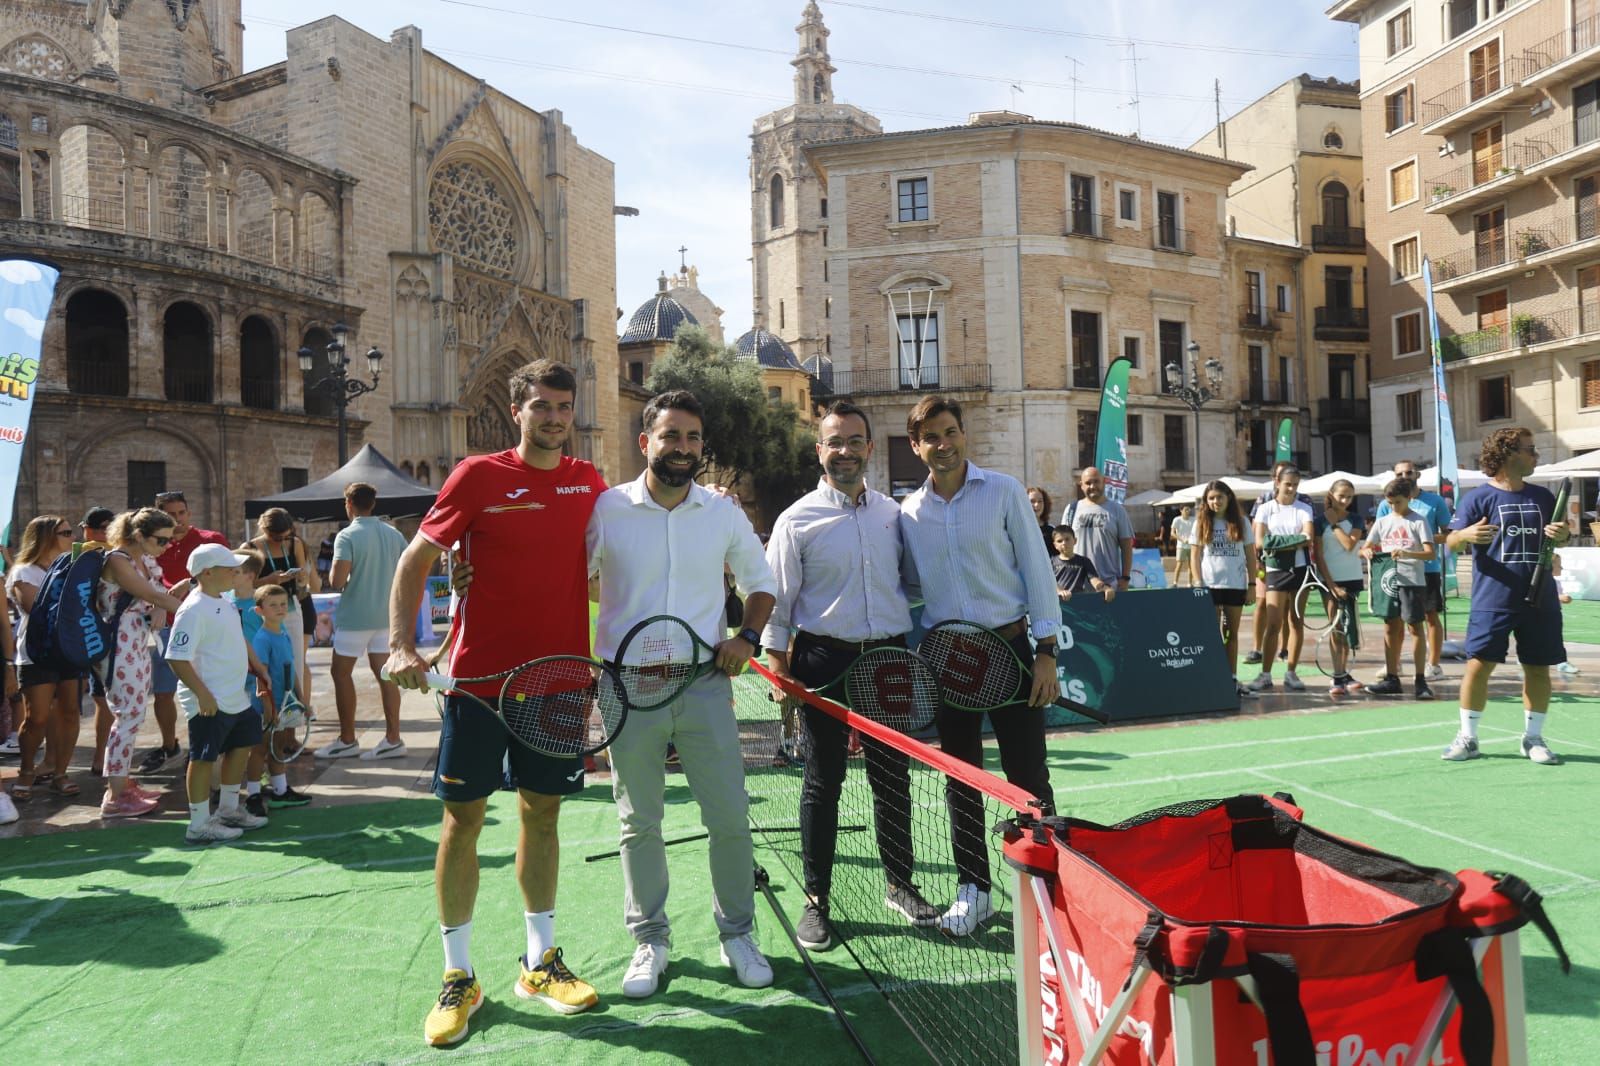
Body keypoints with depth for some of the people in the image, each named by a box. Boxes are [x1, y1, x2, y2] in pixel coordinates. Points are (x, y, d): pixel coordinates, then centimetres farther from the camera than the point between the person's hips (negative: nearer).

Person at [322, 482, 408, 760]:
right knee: (384, 674, 8)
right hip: (385, 615, 5)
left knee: (342, 673, 9)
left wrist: (331, 577, 2)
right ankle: (393, 740, 7)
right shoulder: (394, 534, 4)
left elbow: (337, 581, -20)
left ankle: (347, 740, 14)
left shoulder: (348, 536, -13)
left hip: (354, 616, -5)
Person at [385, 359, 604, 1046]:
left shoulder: (589, 483, 6)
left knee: (542, 811, 12)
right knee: (463, 816, 3)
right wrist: (402, 644, -13)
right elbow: (415, 559, -3)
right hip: (479, 677, -3)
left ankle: (541, 964, 26)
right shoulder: (479, 475, -4)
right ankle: (458, 977, 19)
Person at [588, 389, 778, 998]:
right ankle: (650, 940, 27)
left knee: (730, 819, 4)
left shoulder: (723, 514, 4)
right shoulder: (606, 509, -2)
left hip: (705, 686, 1)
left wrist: (747, 637, 1)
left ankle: (737, 934, 24)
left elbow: (760, 582, 16)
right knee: (639, 823, 9)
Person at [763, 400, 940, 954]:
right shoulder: (797, 519, -3)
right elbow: (776, 597, -2)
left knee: (893, 777, 11)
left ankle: (900, 885, 28)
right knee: (822, 783, 5)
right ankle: (816, 901, 16)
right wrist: (777, 659, -7)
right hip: (825, 661, -3)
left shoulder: (892, 513, 9)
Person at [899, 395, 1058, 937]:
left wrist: (1046, 651, -8)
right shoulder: (908, 511, 6)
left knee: (1028, 778, 0)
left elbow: (1036, 569, -4)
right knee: (960, 777, 10)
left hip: (1008, 645, -3)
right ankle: (973, 890, 22)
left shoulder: (1003, 491, -3)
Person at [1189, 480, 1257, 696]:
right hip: (1209, 586, -1)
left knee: (1232, 633, 7)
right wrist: (1197, 585, -6)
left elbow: (1250, 555, 7)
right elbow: (1195, 556, 3)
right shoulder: (1202, 523, 5)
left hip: (1236, 585, 1)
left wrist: (1252, 584, 0)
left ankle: (1232, 679, 12)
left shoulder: (1241, 522, 6)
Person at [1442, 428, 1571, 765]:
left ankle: (1533, 738, 22)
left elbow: (1559, 536, 21)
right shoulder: (1479, 497, -3)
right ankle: (1467, 737, 7)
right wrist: (1467, 535, -27)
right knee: (1479, 664, -5)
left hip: (1539, 600, 4)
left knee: (1538, 668, 8)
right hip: (1492, 600, -4)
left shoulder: (1542, 496, 11)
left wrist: (1563, 534, -2)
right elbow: (1451, 541, -5)